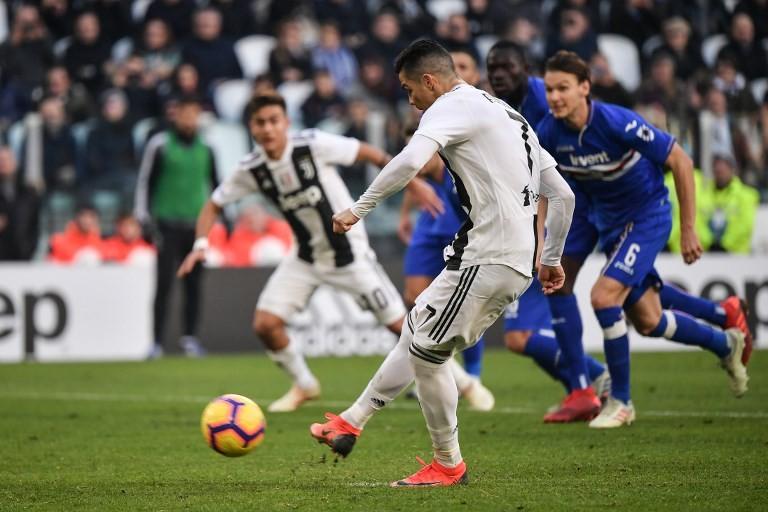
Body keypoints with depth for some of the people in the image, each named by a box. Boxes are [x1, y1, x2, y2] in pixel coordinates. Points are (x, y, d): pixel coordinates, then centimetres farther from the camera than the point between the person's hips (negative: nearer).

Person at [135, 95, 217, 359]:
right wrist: (145, 218, -5)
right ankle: (157, 342, -6)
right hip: (168, 225, -4)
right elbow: (145, 182, 0)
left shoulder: (205, 149, 9)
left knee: (193, 283, 5)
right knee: (164, 283, -8)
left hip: (196, 225, 4)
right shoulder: (160, 145, -2)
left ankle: (190, 337, 15)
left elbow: (213, 184, 20)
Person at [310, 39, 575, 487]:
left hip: (488, 260, -10)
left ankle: (448, 465, 12)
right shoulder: (509, 116, 23)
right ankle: (352, 423, 25)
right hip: (520, 262, 10)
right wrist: (551, 259, 30)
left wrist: (357, 211, -19)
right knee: (415, 334, 18)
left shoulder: (453, 106, -6)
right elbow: (563, 194, 23)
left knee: (427, 352, 1)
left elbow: (410, 161, -27)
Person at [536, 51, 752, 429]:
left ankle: (620, 401, -8)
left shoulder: (617, 123, -29)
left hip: (648, 215, -6)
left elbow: (680, 161, -19)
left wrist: (688, 229, -17)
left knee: (604, 296, -24)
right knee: (648, 322, 12)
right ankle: (725, 344, 40)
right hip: (610, 223, 6)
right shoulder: (548, 134, -14)